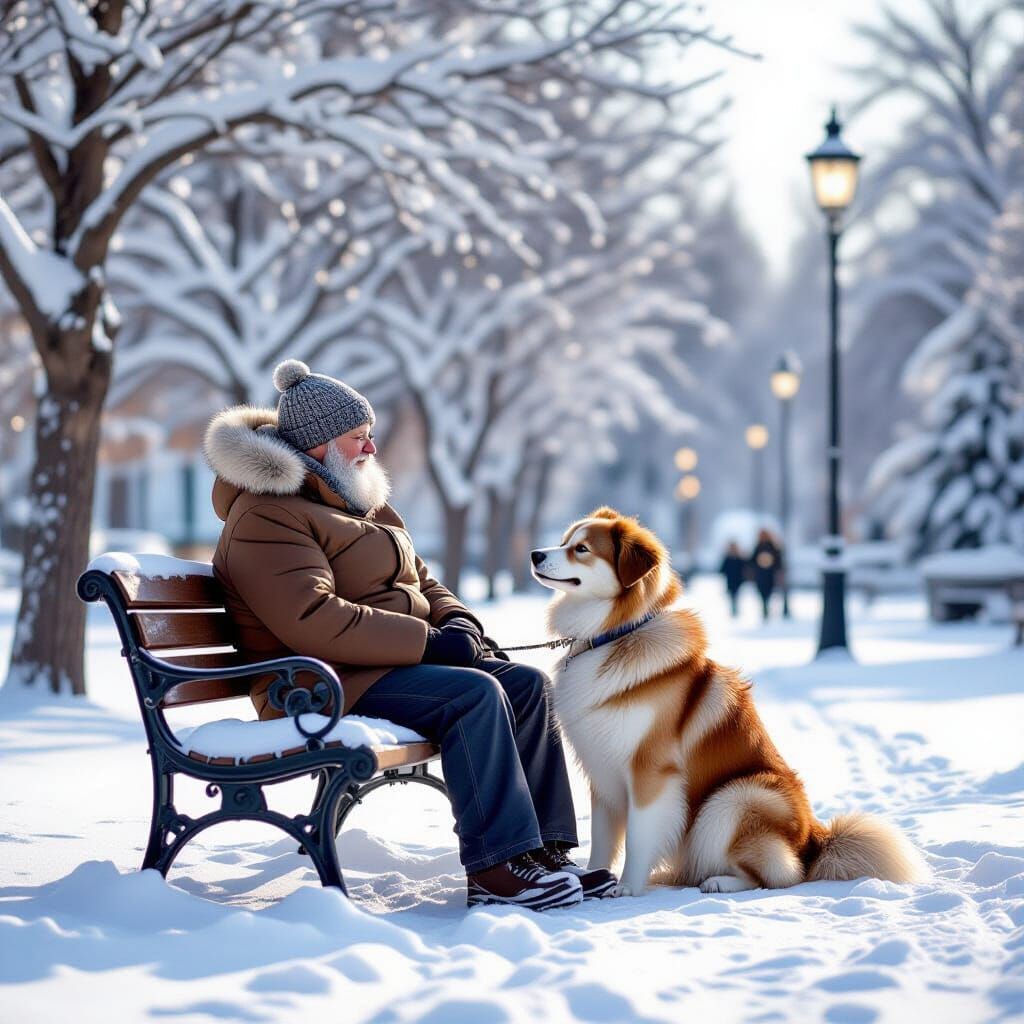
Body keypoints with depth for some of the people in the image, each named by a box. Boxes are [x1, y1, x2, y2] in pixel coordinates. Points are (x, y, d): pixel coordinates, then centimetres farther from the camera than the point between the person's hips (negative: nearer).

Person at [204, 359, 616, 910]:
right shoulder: (268, 518, -13)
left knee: (528, 685, -5)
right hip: (327, 685, -10)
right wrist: (429, 641, -23)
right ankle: (495, 871, -28)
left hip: (392, 660, 10)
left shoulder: (358, 502, 20)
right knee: (473, 694, -29)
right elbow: (312, 621, -25)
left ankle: (542, 851, -7)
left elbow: (418, 581, 24)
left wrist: (458, 622, 0)